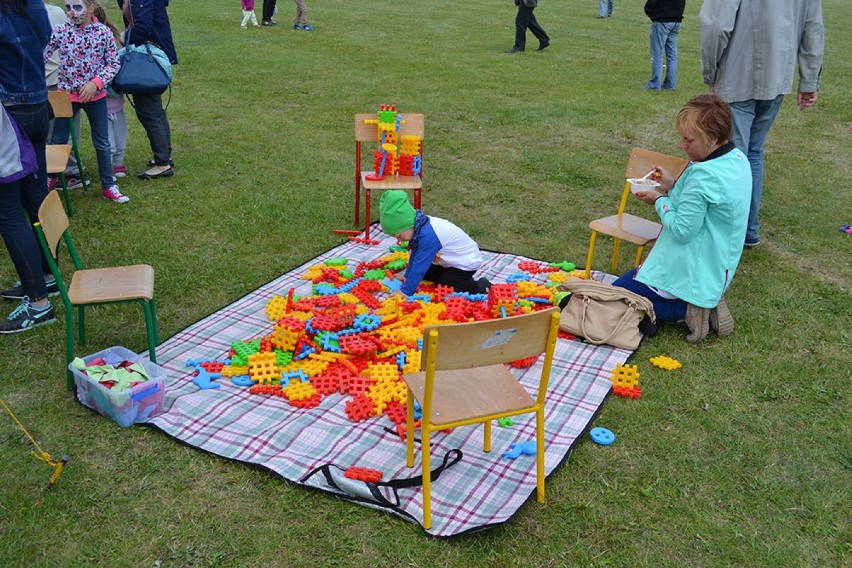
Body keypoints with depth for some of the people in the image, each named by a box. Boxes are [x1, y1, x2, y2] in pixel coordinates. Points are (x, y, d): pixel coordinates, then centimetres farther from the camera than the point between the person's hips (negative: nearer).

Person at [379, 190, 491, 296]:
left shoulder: (428, 236, -35)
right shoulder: (420, 227, -7)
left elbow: (420, 266, -32)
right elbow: (415, 255, 8)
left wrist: (405, 291, -27)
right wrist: (407, 276, 12)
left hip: (467, 263, -10)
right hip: (455, 260, 10)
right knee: (426, 275, 11)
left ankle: (481, 287, -5)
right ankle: (464, 280, 19)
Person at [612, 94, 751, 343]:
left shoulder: (705, 174, -29)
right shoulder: (738, 159, 1)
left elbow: (681, 230, -24)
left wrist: (659, 201, -9)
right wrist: (674, 187, 3)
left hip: (692, 273, -10)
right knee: (634, 276, 30)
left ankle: (686, 310, -6)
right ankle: (706, 304, 11)